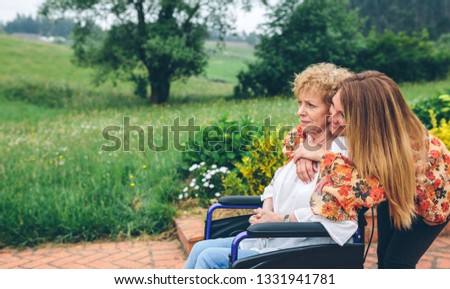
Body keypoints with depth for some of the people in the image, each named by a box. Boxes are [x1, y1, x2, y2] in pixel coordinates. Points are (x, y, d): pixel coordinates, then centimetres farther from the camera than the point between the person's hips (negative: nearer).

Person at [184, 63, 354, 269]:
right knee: (201, 249, 3)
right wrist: (266, 212, -4)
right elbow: (275, 184, 17)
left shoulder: (341, 151, -17)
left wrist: (280, 219, -21)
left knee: (209, 258, -12)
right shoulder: (300, 141, 8)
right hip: (272, 238, 8)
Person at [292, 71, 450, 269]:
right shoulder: (361, 128, -27)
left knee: (397, 262, -8)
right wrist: (305, 155, -30)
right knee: (384, 256, 8)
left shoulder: (405, 147, -44)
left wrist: (323, 156, -42)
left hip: (432, 195, -5)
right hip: (392, 189, 5)